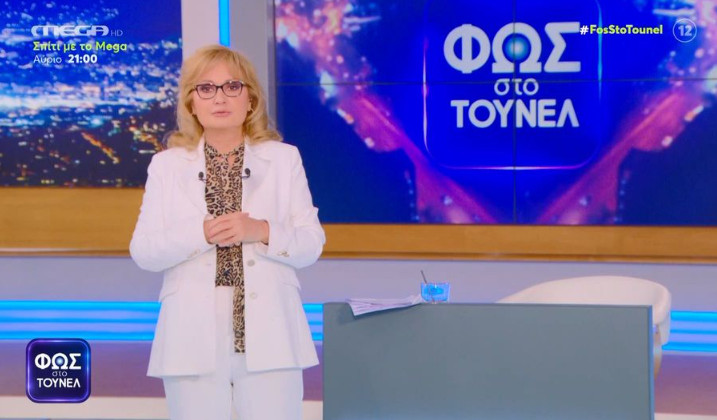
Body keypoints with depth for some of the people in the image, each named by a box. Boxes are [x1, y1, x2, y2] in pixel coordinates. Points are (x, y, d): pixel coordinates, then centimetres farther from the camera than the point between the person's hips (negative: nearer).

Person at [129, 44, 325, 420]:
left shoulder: (284, 159, 8)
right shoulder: (166, 165, 8)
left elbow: (311, 244, 2)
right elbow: (143, 251, 0)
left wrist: (261, 231, -17)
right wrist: (203, 234, -17)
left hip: (268, 335, 0)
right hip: (194, 336, 0)